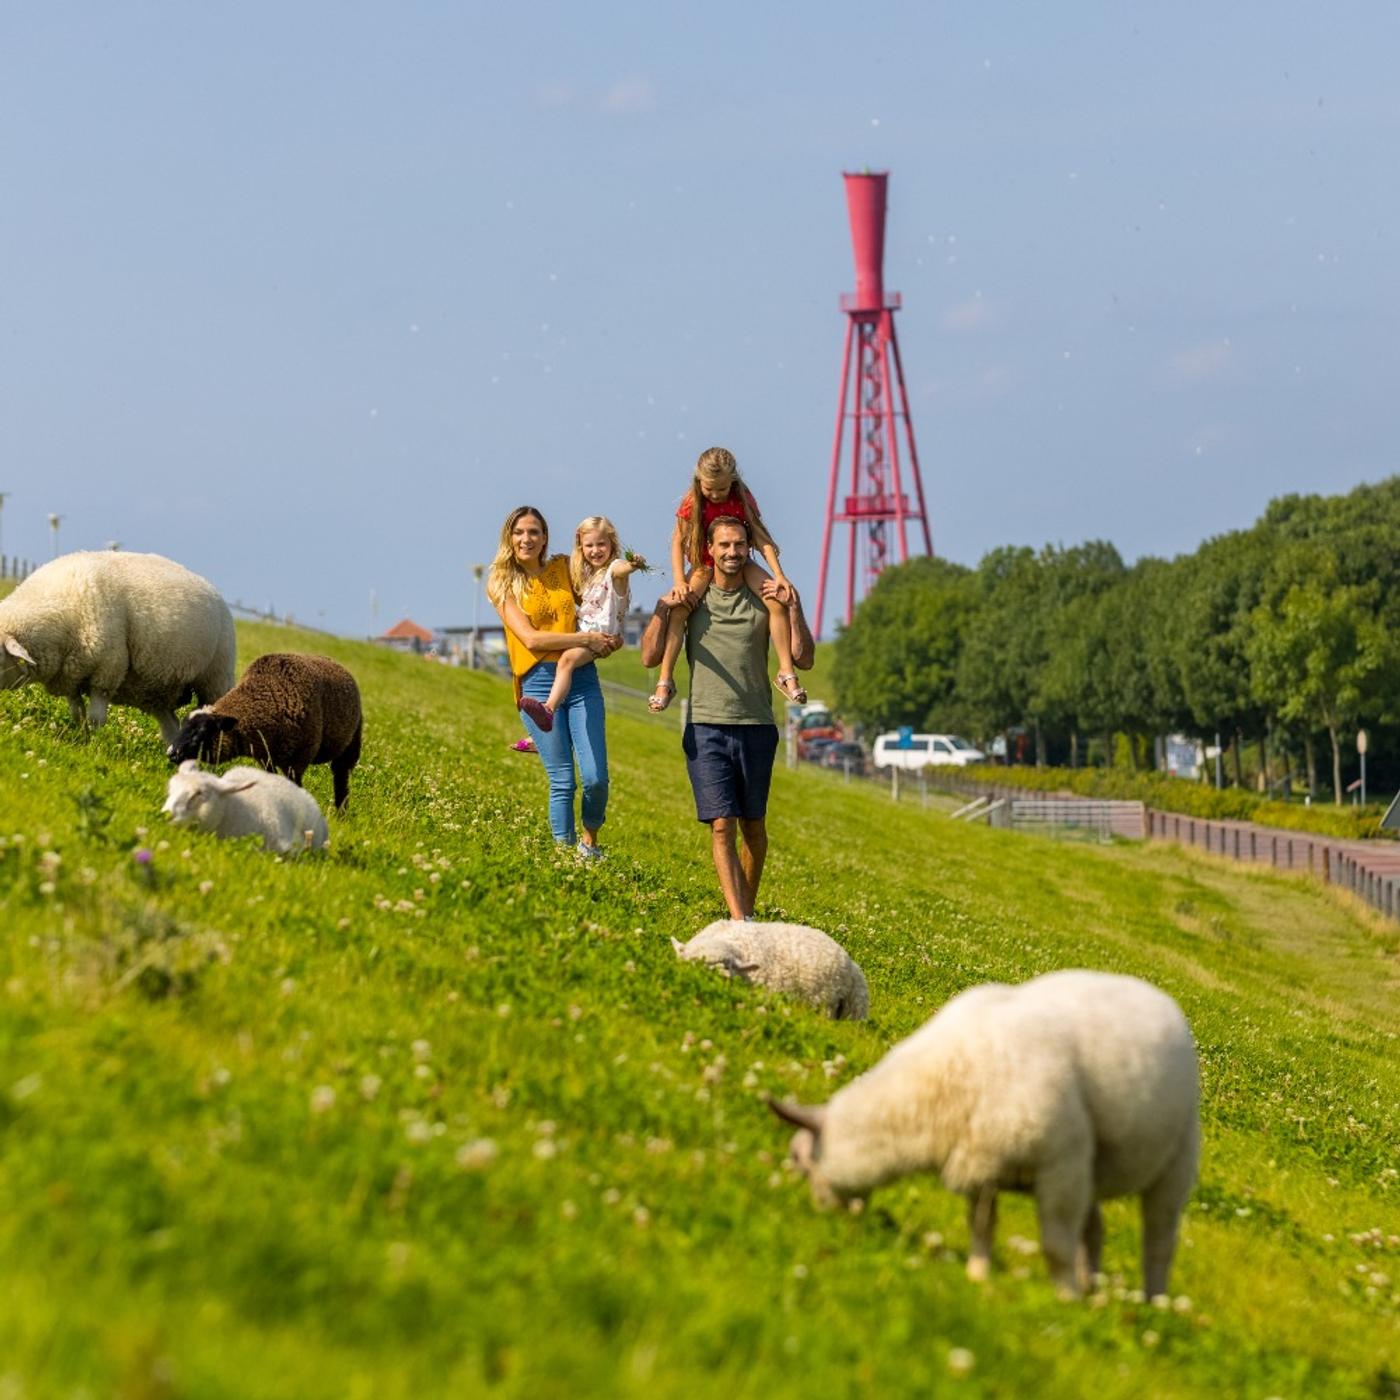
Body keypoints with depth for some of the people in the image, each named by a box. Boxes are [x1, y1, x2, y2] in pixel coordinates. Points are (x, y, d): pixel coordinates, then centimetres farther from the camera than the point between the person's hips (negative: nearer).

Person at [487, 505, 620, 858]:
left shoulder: (564, 568, 10)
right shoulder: (503, 585, 2)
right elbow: (531, 638, -9)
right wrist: (587, 639, -13)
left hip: (582, 680, 2)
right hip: (538, 682, -2)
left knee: (596, 777, -6)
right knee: (562, 781, -4)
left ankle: (590, 841, 18)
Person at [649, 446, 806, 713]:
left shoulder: (742, 498, -12)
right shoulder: (692, 503, -14)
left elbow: (760, 537, -11)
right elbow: (678, 541, -11)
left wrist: (779, 576, -19)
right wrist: (679, 582, -23)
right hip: (704, 564, -1)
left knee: (778, 603, -19)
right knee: (677, 610, -25)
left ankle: (786, 672, -9)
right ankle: (665, 680, -20)